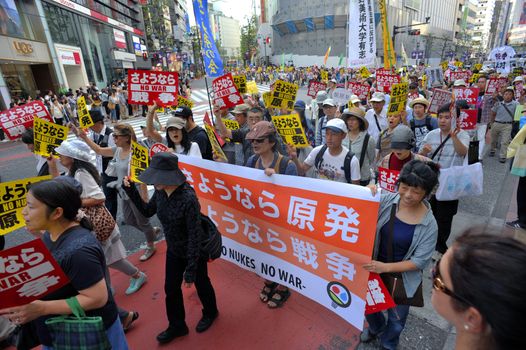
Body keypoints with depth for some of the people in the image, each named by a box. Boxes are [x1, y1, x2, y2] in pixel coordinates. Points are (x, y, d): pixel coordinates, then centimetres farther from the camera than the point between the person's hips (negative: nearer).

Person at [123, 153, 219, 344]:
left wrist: (190, 270, -24)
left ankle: (210, 312, 50)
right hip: (173, 251, 6)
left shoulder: (188, 199, -35)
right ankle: (177, 326, 44)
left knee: (201, 283, 19)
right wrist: (131, 190, -4)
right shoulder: (160, 192, -13)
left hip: (195, 251, -6)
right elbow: (147, 211, 7)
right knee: (171, 288, 19)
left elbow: (195, 236, -29)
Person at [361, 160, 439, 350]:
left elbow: (420, 261, -17)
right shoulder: (387, 200, -17)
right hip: (375, 268, 2)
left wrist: (385, 267, -26)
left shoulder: (429, 224, -20)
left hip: (401, 277, -2)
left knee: (396, 320, 21)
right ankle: (376, 327, 60)